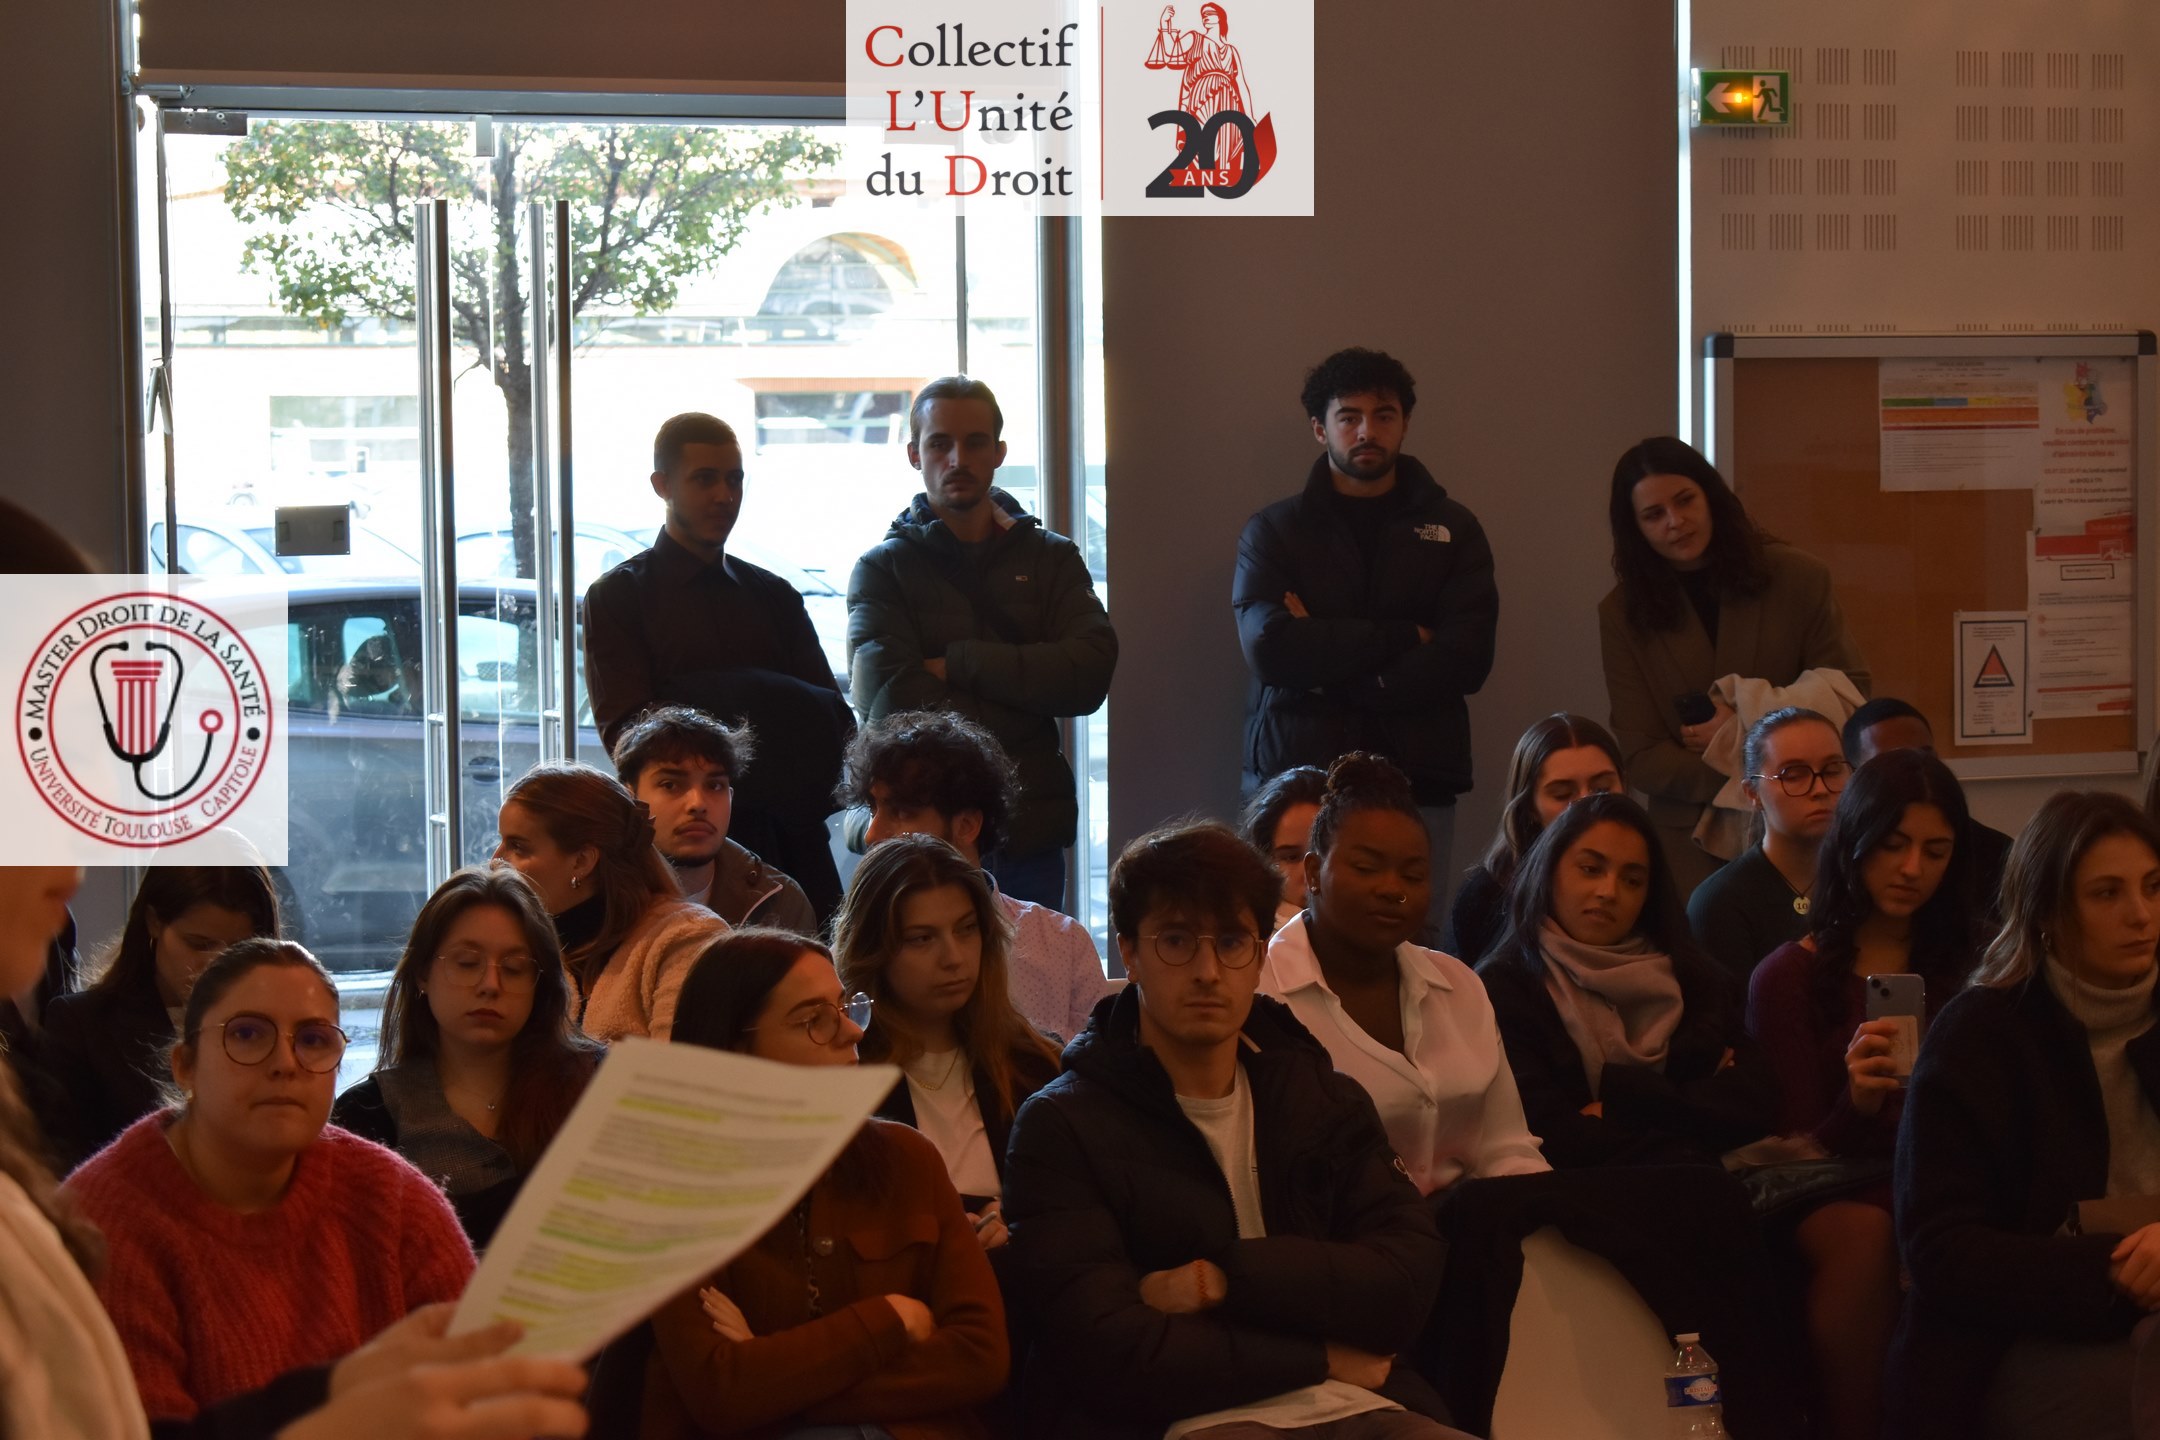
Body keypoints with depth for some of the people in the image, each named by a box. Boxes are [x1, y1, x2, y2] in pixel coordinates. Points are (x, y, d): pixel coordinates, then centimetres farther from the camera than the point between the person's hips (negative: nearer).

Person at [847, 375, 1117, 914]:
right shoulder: (884, 567, 2)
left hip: (1031, 835, 2)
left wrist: (960, 663, -12)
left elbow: (1090, 673, -7)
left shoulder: (1051, 558, 9)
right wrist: (1027, 692, -10)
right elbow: (888, 700, -13)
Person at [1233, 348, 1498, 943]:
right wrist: (1403, 637, -8)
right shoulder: (1274, 530, 9)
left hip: (1417, 780, 1)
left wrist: (1328, 668, -7)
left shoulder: (1452, 529, 11)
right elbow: (1268, 647, -8)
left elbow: (1466, 660, -2)